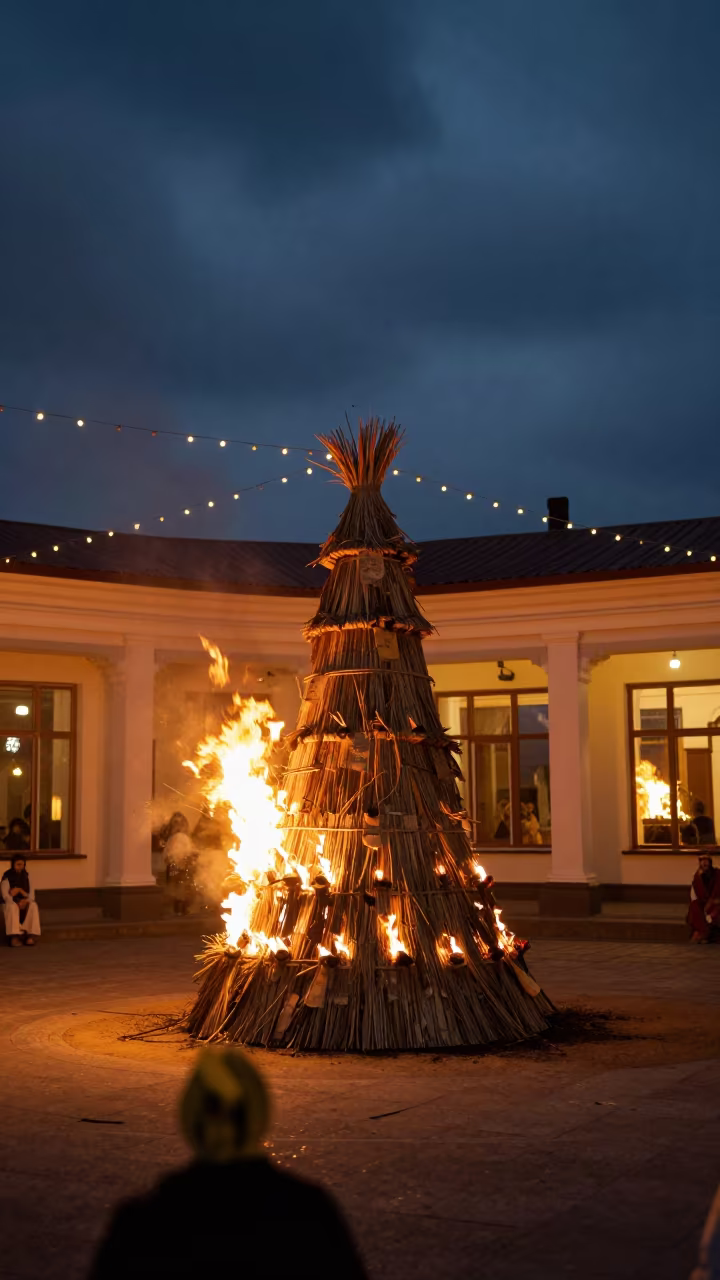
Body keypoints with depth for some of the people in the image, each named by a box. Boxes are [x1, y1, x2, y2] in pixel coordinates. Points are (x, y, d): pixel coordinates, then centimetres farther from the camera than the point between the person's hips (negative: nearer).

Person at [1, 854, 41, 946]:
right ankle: (14, 936, -45)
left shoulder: (26, 876, 6)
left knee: (33, 906, -30)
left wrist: (27, 900, -20)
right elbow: (5, 895, -14)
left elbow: (31, 892, 2)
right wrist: (17, 902, -26)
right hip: (11, 902, -3)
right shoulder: (7, 877, -8)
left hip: (25, 902, 3)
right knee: (12, 907, -39)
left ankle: (31, 936, -35)